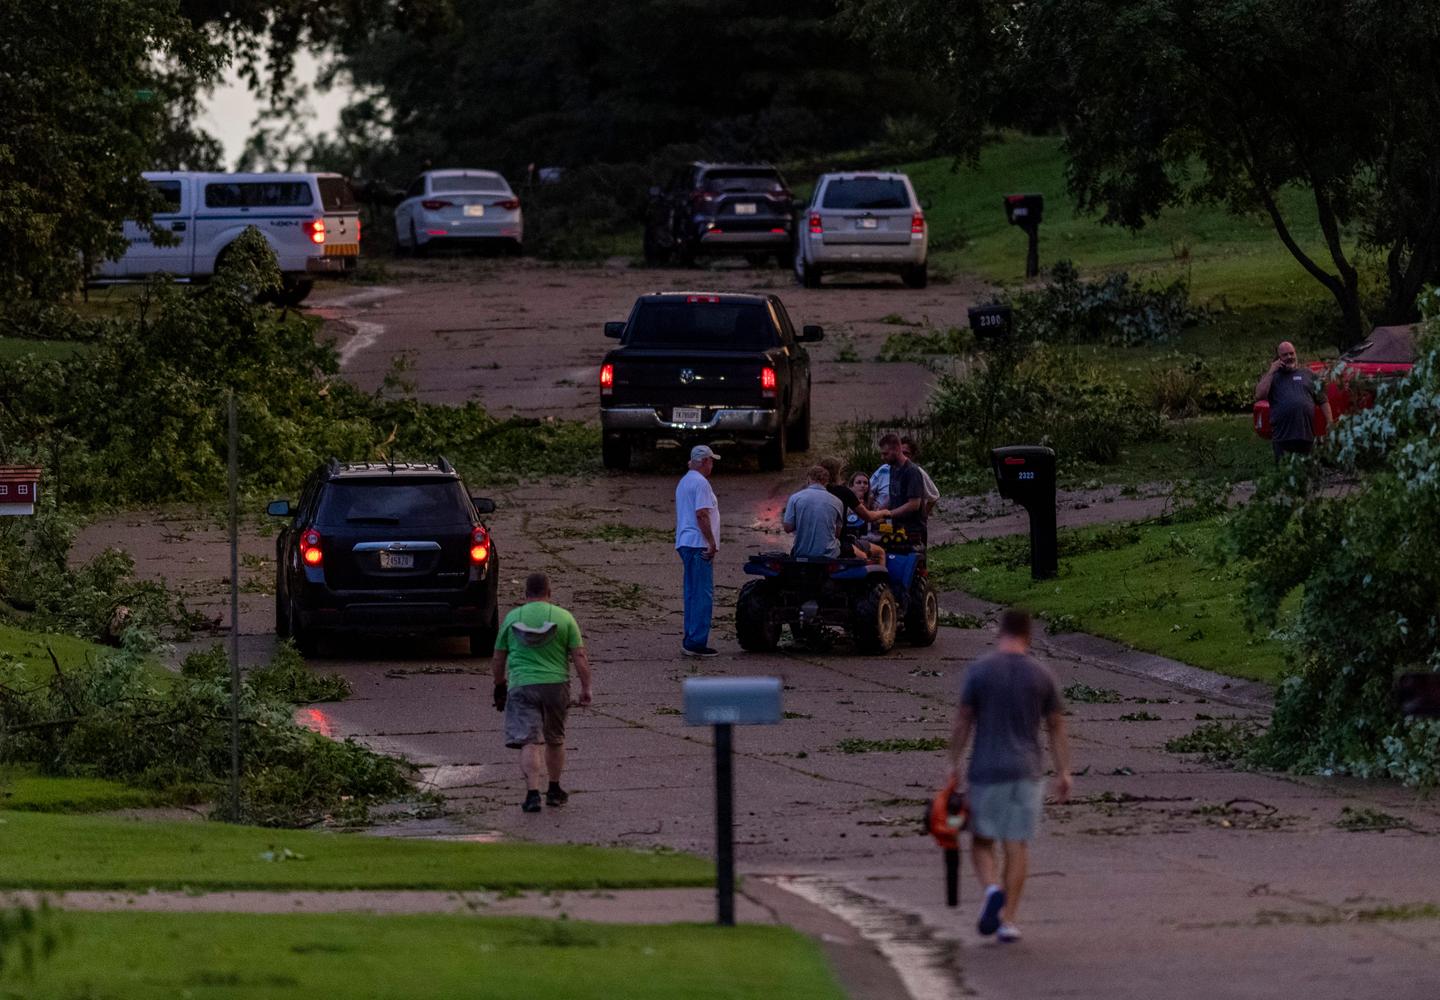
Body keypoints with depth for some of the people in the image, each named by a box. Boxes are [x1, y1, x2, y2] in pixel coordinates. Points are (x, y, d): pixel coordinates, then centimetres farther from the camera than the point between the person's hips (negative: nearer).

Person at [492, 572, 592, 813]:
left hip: (521, 685, -1)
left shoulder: (512, 618, 4)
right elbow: (580, 657, -2)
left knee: (529, 742, -6)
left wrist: (500, 686, 25)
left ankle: (532, 792, -21)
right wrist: (586, 688, 4)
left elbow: (498, 660, 11)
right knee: (555, 740, 18)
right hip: (556, 685, 1)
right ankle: (555, 791, 30)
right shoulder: (563, 617, 2)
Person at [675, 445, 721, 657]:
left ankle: (690, 640, 15)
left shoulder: (684, 482, 20)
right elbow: (702, 514, -20)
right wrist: (711, 542, -18)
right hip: (699, 544, -10)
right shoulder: (700, 483, -13)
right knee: (703, 594, -9)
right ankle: (696, 642, -12)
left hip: (685, 544, 10)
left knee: (692, 594, 13)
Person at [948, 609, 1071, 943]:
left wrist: (954, 763, 7)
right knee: (1017, 846, 6)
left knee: (982, 841, 11)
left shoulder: (979, 671, -5)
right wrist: (1063, 772, 9)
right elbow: (1057, 727, 4)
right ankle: (1008, 919, 3)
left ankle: (992, 890, -17)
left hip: (986, 773, -1)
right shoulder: (1042, 676, 0)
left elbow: (962, 721, -2)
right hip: (1026, 772, 1)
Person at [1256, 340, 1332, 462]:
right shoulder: (1271, 377, 13)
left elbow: (1323, 401, 14)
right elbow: (1259, 396, -5)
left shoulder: (1308, 375, 16)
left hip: (1307, 437, 1)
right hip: (1283, 437, -1)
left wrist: (1330, 424, 2)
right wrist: (1271, 372, -5)